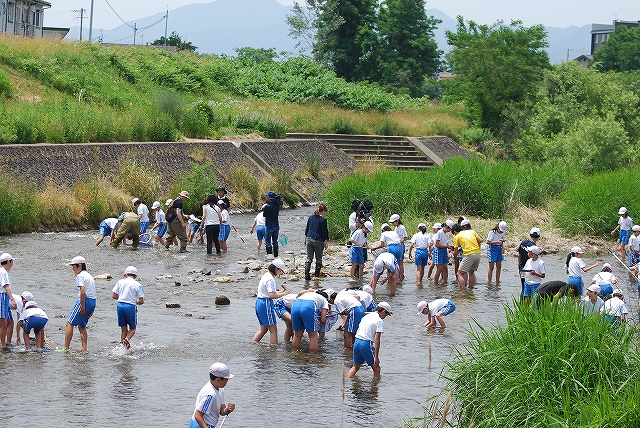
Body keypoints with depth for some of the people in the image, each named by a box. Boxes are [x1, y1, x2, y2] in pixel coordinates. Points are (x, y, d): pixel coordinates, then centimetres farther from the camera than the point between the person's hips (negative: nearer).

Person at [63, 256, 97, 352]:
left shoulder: (80, 276, -8)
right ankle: (84, 349, 11)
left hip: (85, 301, -9)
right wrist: (91, 310, 19)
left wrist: (82, 307, -19)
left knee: (69, 324, -5)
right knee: (82, 326, 18)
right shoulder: (89, 276, 20)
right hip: (93, 301, 9)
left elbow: (83, 292, -20)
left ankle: (66, 348, -10)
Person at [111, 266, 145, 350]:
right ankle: (126, 340, -16)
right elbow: (141, 301, -3)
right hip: (131, 307, -3)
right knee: (132, 328, 11)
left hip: (120, 305, 3)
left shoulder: (120, 282, 6)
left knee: (124, 329, 14)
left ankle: (122, 343, 6)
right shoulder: (137, 285, -1)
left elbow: (114, 296, 4)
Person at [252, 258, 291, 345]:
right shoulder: (270, 279, -16)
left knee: (263, 329, 19)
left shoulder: (266, 276, 15)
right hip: (266, 304, -10)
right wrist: (284, 294, -14)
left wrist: (281, 292, 9)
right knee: (273, 330, -4)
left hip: (259, 302, 10)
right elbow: (272, 295, -24)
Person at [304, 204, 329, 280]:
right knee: (318, 258, 13)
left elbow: (307, 229, 12)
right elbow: (325, 232, -8)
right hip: (318, 241, -4)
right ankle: (317, 273, 18)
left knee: (309, 258, 5)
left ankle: (307, 274, -4)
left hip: (309, 239, 4)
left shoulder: (311, 217, 6)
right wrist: (326, 242, 1)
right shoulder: (323, 220, -11)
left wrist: (305, 239, 22)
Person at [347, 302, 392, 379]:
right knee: (376, 368, 8)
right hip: (367, 344, -7)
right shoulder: (380, 321, -7)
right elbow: (377, 340, -13)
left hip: (356, 342, 7)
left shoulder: (366, 317, 16)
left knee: (356, 366, 21)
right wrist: (376, 357, -15)